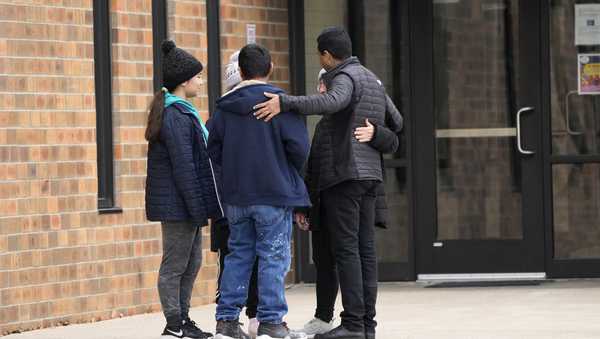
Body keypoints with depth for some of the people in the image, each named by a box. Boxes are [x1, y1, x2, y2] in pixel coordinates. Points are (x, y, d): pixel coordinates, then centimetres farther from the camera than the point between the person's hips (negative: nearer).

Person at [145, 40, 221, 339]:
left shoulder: (180, 112, 15)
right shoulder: (176, 117, -17)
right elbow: (183, 167, -20)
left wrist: (202, 207, 19)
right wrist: (197, 208, -18)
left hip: (181, 204, 10)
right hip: (178, 205, -10)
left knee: (192, 262, 14)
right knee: (175, 265, -4)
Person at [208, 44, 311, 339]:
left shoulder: (225, 107, 5)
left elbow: (214, 150, 7)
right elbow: (298, 146, -13)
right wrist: (293, 171, 7)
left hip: (236, 196, 4)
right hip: (275, 193, -4)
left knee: (238, 255, 12)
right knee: (273, 257, 0)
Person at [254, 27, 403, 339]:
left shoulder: (345, 77, -10)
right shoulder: (373, 79, 19)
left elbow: (332, 101, -33)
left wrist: (285, 102, -38)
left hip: (344, 173, -9)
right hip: (370, 173, 9)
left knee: (346, 249, -9)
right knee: (365, 248, 7)